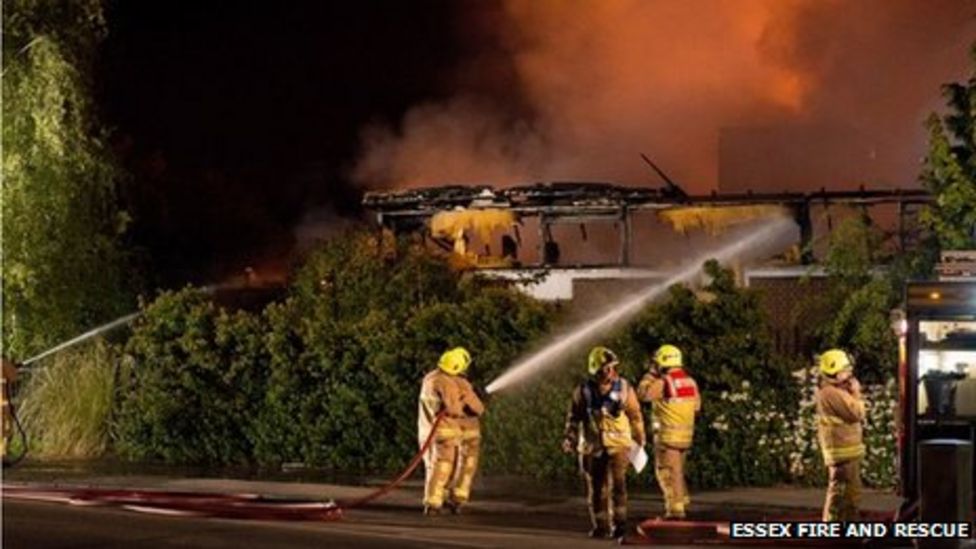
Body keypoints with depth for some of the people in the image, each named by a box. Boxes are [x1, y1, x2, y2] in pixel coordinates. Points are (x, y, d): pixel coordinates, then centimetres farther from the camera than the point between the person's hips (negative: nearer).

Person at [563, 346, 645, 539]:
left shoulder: (623, 388, -3)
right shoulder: (583, 391, -2)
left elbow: (635, 415, 9)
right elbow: (574, 416, 9)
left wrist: (639, 439, 16)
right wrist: (570, 439, 2)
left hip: (618, 444, -2)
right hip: (592, 446, 2)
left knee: (618, 482, -19)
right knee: (597, 488, 7)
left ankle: (620, 522, -10)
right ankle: (601, 526, 20)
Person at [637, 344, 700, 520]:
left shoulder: (663, 382, -16)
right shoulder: (690, 382, 6)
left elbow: (642, 394, -8)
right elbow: (696, 405, 14)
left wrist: (650, 374, -1)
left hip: (668, 433, -7)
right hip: (686, 433, 7)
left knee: (668, 471, -2)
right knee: (677, 469, 21)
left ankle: (675, 509, -4)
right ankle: (682, 499, 23)